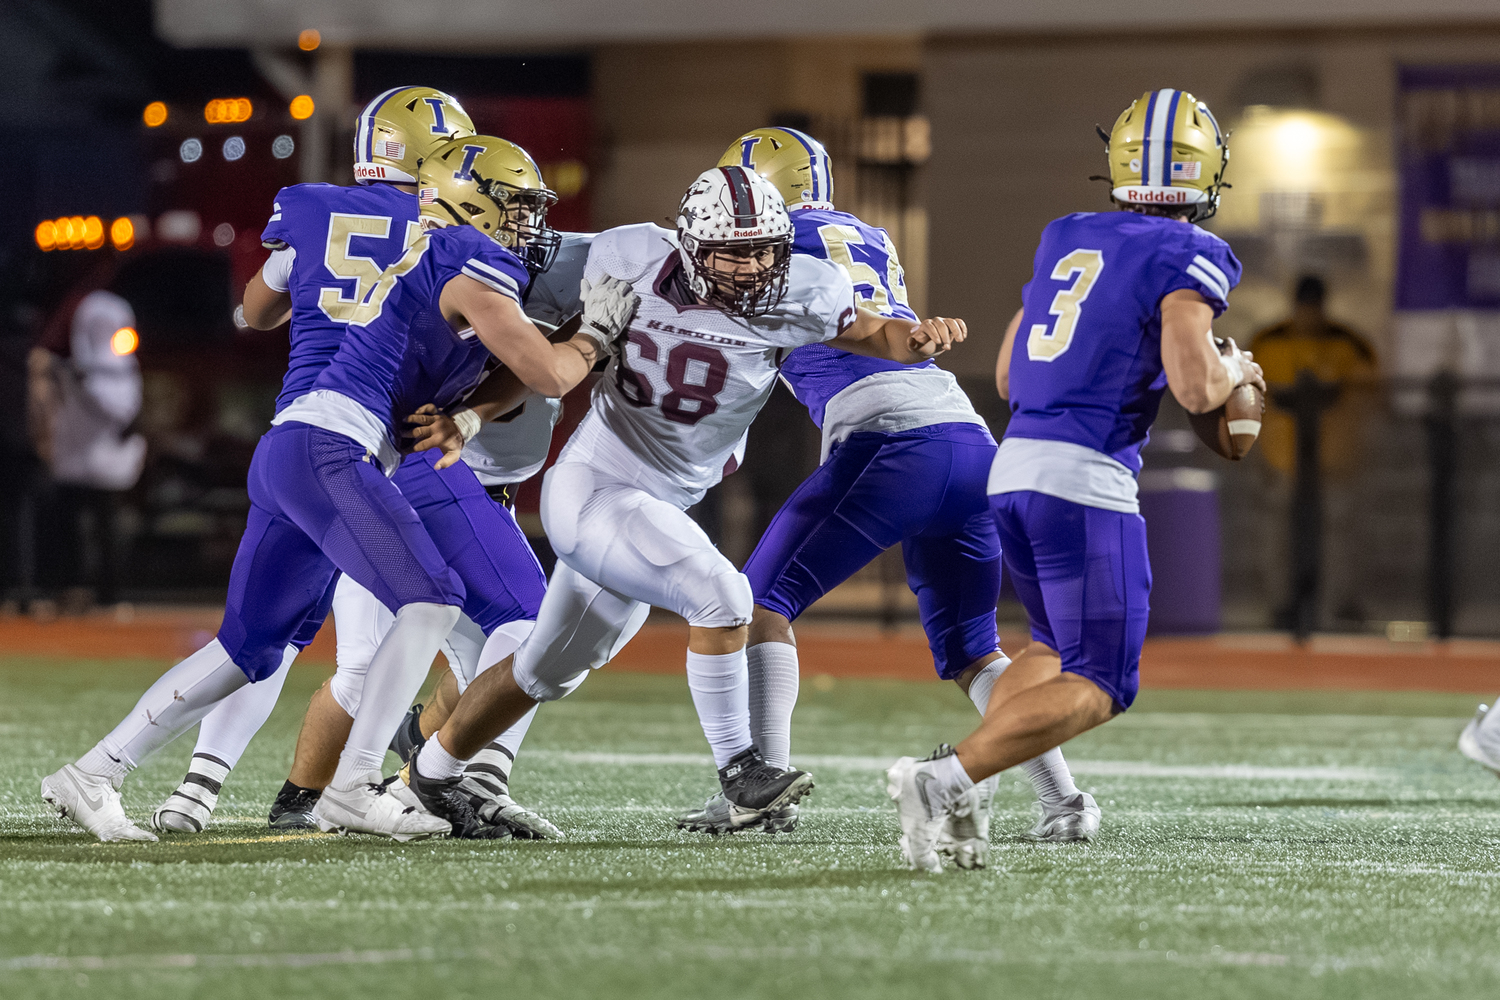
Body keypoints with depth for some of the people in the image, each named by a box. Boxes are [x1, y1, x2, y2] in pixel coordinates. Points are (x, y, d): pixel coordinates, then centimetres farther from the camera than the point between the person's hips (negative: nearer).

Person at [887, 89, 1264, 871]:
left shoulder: (1065, 240, 16)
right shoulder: (1184, 257, -4)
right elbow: (1195, 388, -17)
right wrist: (1235, 370, 6)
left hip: (1012, 466, 7)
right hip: (1087, 478, -7)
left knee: (1057, 648, 25)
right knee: (1097, 687, -2)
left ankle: (956, 784, 3)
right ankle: (943, 779, -22)